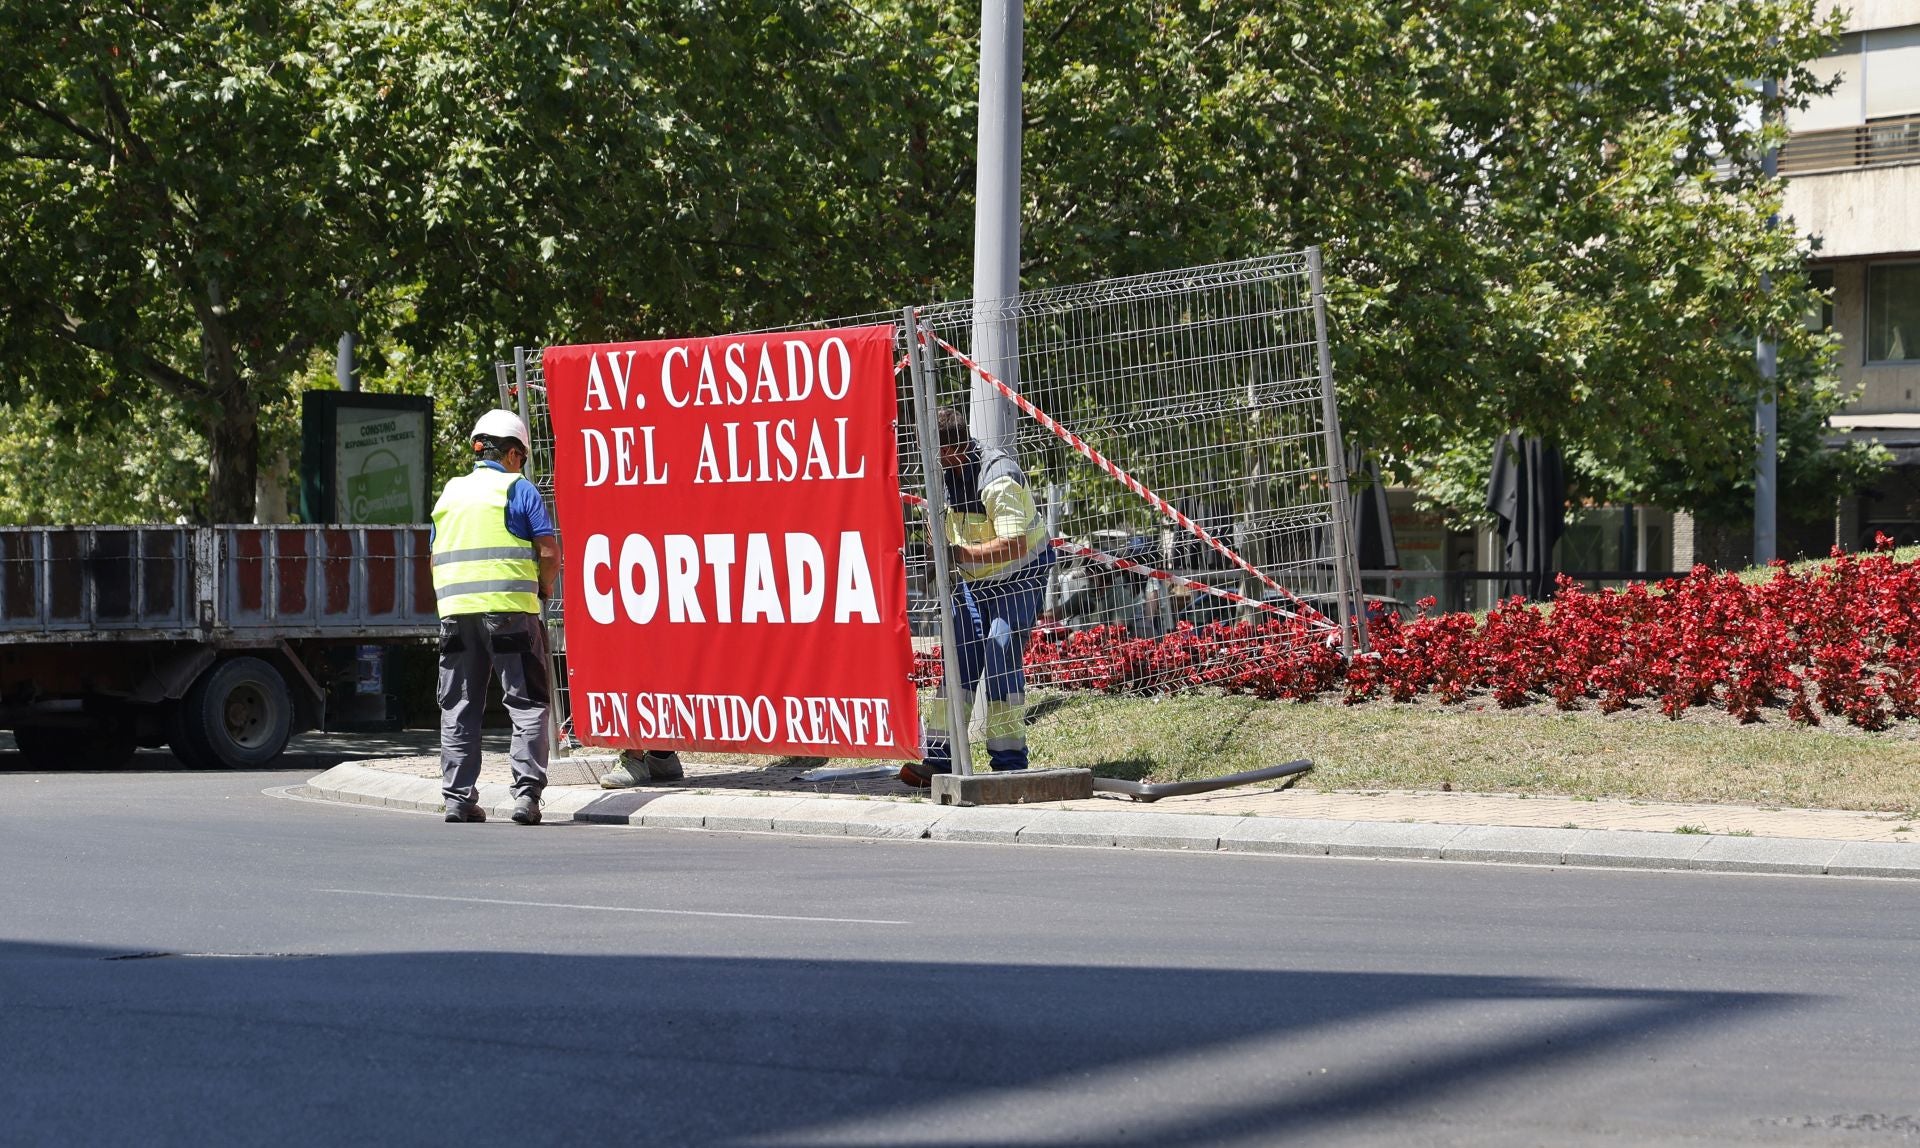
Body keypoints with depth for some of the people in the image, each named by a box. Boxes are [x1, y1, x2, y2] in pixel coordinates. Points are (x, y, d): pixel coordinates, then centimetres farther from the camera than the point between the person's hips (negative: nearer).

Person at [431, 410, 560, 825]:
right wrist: (544, 589, 12)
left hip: (456, 608, 5)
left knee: (459, 707, 9)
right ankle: (526, 793, -9)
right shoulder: (518, 489, 1)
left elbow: (437, 559, 18)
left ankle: (458, 797, 8)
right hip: (509, 608, -5)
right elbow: (550, 552, -5)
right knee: (527, 702, 0)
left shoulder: (450, 492, 17)